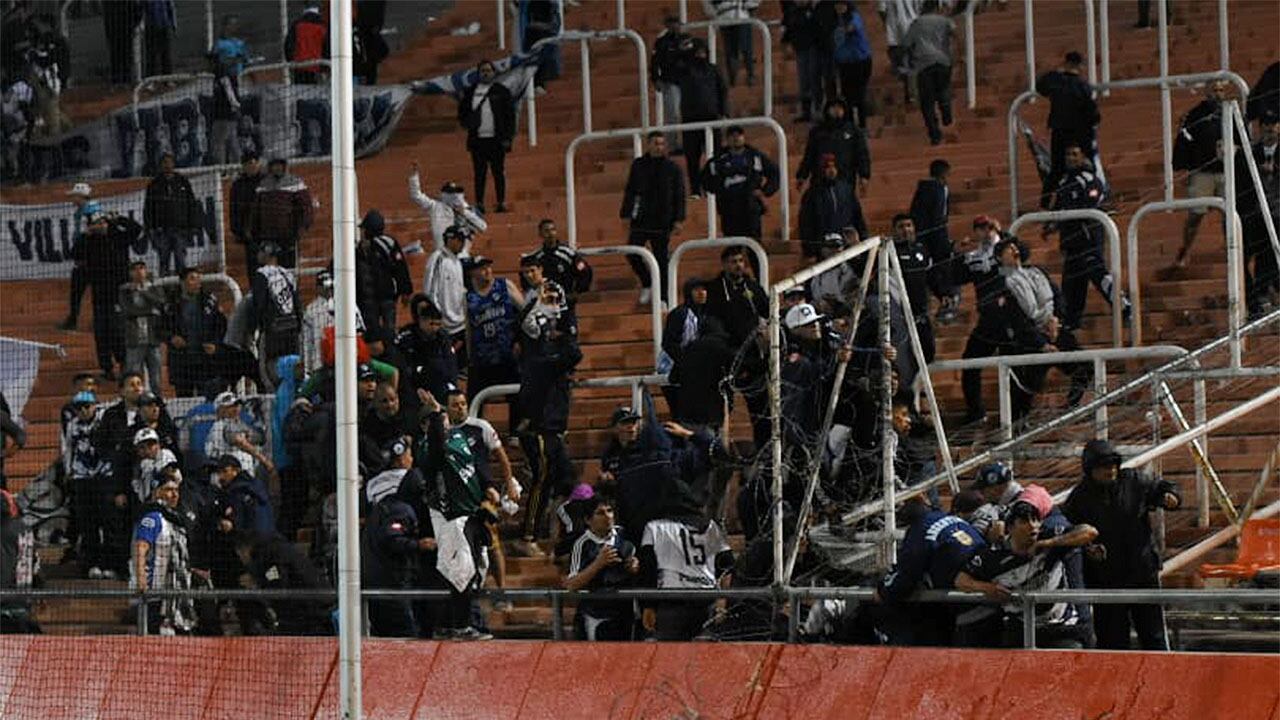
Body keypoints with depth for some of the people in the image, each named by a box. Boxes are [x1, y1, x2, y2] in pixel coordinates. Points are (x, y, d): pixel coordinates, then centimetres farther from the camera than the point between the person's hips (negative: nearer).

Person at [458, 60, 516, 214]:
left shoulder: (502, 91, 4)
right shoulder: (470, 92, 12)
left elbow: (510, 115, 1)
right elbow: (463, 114, 18)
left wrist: (508, 138, -6)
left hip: (496, 139, -2)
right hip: (477, 139, 2)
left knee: (498, 172, 0)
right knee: (479, 173, 2)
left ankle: (501, 203, 4)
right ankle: (479, 204, 4)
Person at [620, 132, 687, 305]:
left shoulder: (672, 168, 1)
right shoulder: (638, 165, 5)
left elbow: (679, 195, 1)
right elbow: (629, 191, 10)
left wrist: (678, 220, -6)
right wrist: (626, 214, 5)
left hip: (662, 222, -2)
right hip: (640, 220, 2)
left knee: (661, 259, 2)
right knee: (632, 255, -4)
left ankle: (662, 297, 11)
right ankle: (646, 284, 20)